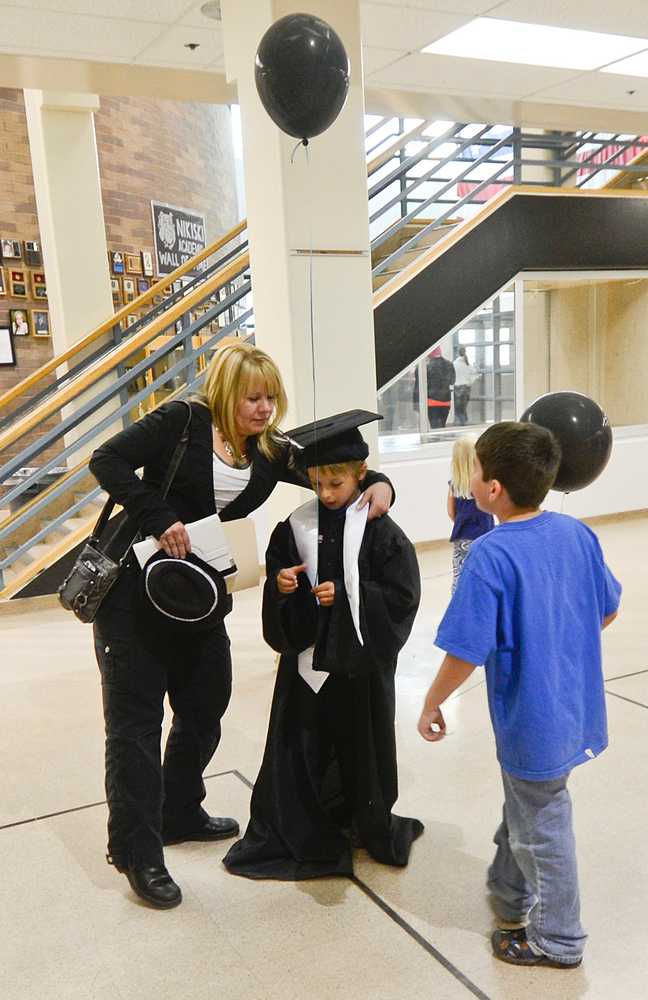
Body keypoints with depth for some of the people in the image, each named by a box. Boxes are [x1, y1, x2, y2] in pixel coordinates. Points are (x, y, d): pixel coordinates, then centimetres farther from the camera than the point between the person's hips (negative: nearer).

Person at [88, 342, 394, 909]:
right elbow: (108, 461, -17)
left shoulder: (270, 452, 3)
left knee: (204, 709, 16)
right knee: (136, 720, 0)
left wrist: (378, 484, -17)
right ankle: (137, 851, 10)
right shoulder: (181, 423, -13)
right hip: (133, 586, -6)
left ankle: (180, 814, 38)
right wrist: (161, 520, -25)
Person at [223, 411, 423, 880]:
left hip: (360, 657, -3)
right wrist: (280, 585, -14)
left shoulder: (380, 531, -10)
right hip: (306, 653, 3)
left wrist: (346, 595, -19)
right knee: (302, 745, 8)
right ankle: (303, 833, 26)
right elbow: (277, 575, 9)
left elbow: (402, 596, -11)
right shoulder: (296, 527, 0)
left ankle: (369, 824, 34)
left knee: (361, 744, 11)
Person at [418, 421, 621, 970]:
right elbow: (609, 608, 7)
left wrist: (432, 703, -9)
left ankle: (558, 939, 34)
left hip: (532, 719, -7)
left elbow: (466, 652, -25)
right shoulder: (577, 533, -6)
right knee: (524, 802, 27)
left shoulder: (490, 554, -26)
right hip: (576, 705, 7)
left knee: (541, 826, 13)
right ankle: (509, 893, 48)